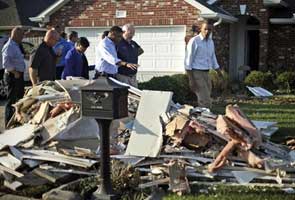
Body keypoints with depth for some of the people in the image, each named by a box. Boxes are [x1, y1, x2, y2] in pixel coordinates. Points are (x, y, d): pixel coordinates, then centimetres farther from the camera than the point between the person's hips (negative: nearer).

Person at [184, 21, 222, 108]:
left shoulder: (211, 42, 11)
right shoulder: (194, 41, -11)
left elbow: (213, 59, 20)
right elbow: (188, 60, -12)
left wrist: (220, 75, 15)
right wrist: (191, 79, -18)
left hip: (206, 73, 7)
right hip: (196, 73, -7)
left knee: (203, 101, 11)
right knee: (205, 101, -13)